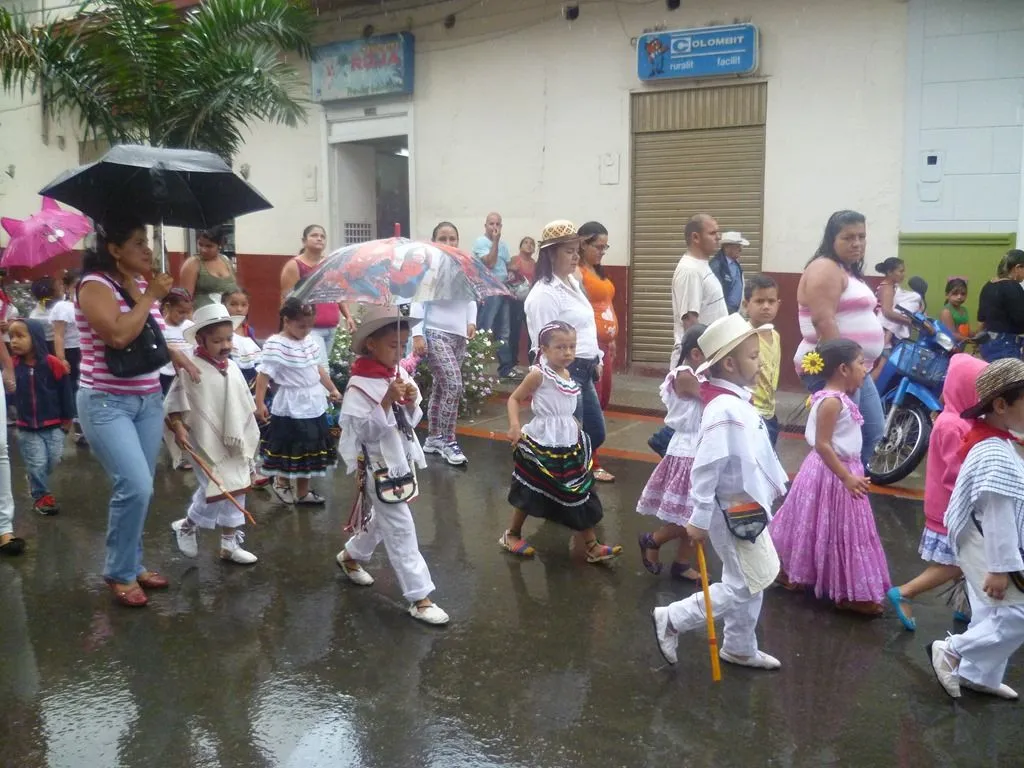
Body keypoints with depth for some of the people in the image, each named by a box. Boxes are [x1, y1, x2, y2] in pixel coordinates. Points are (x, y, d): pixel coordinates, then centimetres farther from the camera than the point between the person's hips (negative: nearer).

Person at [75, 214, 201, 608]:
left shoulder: (141, 283, 9)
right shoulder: (95, 285, -13)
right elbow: (118, 334, -28)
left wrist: (174, 353, 8)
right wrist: (150, 296, -18)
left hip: (148, 400, 7)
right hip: (106, 403, -7)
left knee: (140, 488, 10)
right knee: (135, 486, -15)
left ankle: (133, 565, 25)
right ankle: (119, 572, 4)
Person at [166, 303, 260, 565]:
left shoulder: (232, 368, 8)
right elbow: (173, 402, -11)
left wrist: (249, 436, 19)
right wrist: (178, 428, -21)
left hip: (233, 445, 7)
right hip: (207, 444, -7)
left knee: (235, 492, 10)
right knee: (216, 490, -9)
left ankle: (230, 544, 22)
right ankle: (187, 525, 19)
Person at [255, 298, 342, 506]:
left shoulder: (309, 341, 6)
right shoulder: (275, 345, -16)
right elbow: (263, 375, -18)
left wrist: (332, 389, 24)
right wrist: (260, 404, -24)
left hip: (314, 405, 7)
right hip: (291, 407, -7)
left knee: (309, 449, 14)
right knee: (292, 449, 5)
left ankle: (303, 492, 25)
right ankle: (281, 482, 30)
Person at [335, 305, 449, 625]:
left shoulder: (401, 375, 2)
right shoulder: (359, 386, -20)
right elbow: (365, 431, -23)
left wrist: (411, 402, -10)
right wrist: (387, 401, -30)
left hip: (402, 461, 8)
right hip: (379, 467, -8)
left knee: (384, 520, 24)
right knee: (401, 530, -4)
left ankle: (351, 555, 49)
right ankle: (419, 598, 3)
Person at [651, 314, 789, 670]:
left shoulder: (737, 402, 4)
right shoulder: (725, 410, -27)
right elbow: (705, 467, -28)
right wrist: (699, 519, -24)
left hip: (746, 509, 10)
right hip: (734, 513, -10)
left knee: (752, 583, 19)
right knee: (743, 587, 1)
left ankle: (740, 648, 35)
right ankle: (672, 619, 11)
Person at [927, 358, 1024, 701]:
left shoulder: (991, 440, 5)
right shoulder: (996, 454, -27)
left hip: (982, 542, 10)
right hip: (988, 546, -10)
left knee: (993, 614, 19)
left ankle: (977, 674, 31)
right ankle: (951, 651, 6)